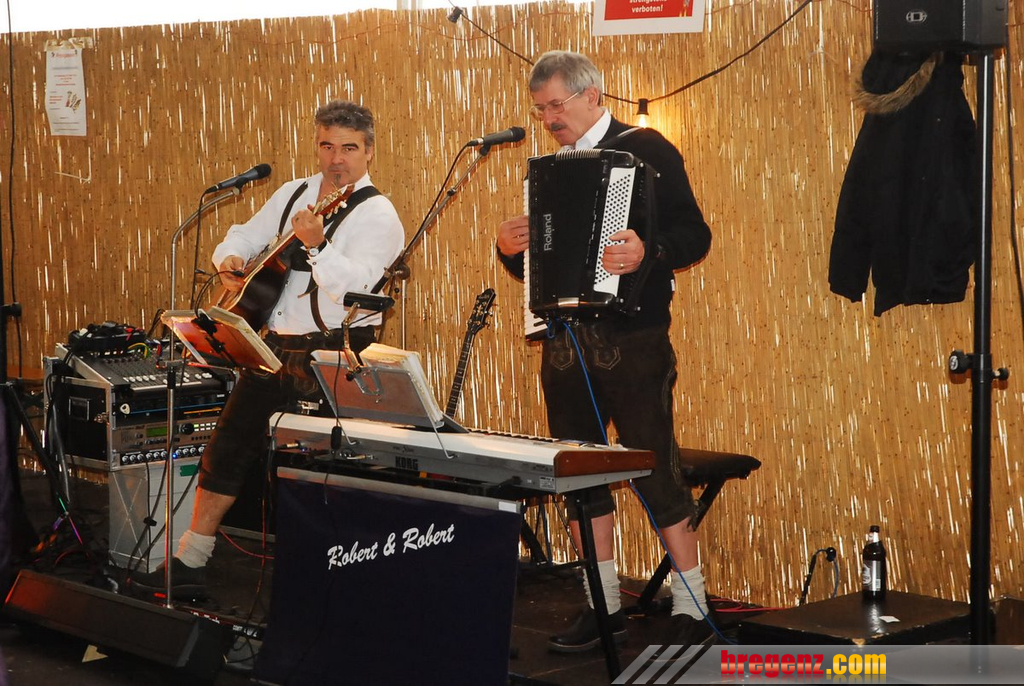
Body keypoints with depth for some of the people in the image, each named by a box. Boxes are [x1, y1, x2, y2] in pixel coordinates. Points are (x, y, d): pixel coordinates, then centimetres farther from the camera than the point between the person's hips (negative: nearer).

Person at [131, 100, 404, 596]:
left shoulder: (376, 215, -11)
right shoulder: (293, 194, 12)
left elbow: (352, 289, -24)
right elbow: (242, 238, 21)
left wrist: (316, 244, -37)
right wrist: (230, 262, 0)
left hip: (333, 355, -7)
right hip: (275, 345, 7)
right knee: (228, 445, 9)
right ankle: (188, 564, 18)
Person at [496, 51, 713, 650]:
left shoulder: (645, 151, -4)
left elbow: (695, 235, -11)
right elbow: (535, 266, 21)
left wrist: (649, 253, -31)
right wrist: (513, 250, -1)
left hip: (632, 337, -7)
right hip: (566, 339, 7)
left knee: (657, 470, -5)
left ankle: (691, 610, 4)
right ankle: (604, 606, 20)